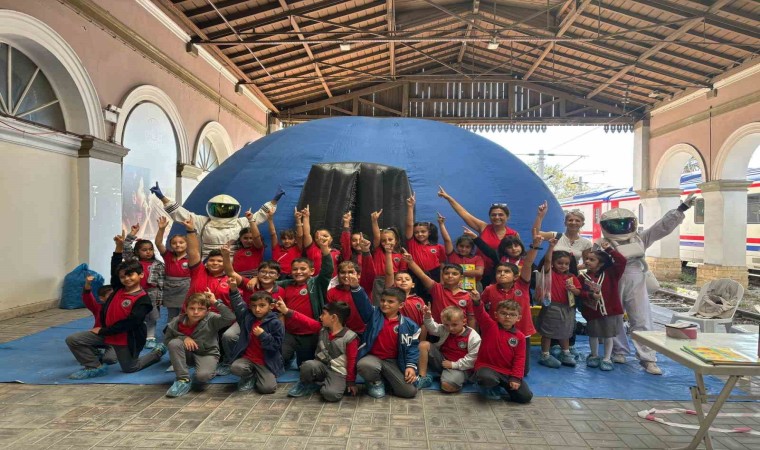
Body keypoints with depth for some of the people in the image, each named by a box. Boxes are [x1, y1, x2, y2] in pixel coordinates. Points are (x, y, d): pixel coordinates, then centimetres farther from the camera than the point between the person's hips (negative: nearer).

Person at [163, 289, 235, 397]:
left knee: (202, 375, -33)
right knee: (174, 343, -26)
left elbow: (230, 317, -37)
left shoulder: (211, 319, -20)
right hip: (189, 353, 3)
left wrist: (215, 302, -35)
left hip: (208, 354, -3)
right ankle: (183, 380, -15)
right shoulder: (178, 321, -13)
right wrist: (183, 338, -20)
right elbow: (166, 339, -1)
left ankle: (211, 371, 9)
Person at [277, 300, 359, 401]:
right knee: (307, 366, -31)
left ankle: (320, 384, 2)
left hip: (337, 373, -4)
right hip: (320, 366, 4)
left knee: (331, 394, -33)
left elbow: (352, 362, -9)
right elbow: (306, 321, 1)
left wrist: (351, 382, -5)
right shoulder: (322, 328, 3)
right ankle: (305, 384, 2)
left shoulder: (350, 338, -14)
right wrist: (286, 311, -6)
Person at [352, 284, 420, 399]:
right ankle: (376, 381, 2)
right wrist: (356, 287, -38)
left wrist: (411, 365, -11)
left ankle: (386, 378, 19)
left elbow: (412, 346, 2)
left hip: (393, 361, 1)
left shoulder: (408, 325, -3)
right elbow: (363, 302, -19)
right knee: (364, 366, -38)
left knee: (410, 391, -13)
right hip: (373, 357, -1)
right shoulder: (374, 314, -3)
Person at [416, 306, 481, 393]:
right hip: (442, 360, 6)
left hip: (459, 367, -6)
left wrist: (454, 365, -17)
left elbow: (472, 359, -17)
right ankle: (423, 378, -9)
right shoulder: (444, 330, 1)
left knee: (447, 386, -36)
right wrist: (428, 317, -26)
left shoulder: (474, 338, -16)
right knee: (424, 345, -14)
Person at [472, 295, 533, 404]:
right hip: (487, 366, -4)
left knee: (526, 396, -6)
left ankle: (505, 386, 23)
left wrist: (516, 378, -7)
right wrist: (477, 302, -45)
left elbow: (519, 358, 3)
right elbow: (481, 314, -24)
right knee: (487, 379, -39)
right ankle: (489, 388, 2)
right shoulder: (490, 326, -4)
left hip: (508, 372, 4)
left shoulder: (519, 336, 3)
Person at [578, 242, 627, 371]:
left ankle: (607, 358, 22)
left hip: (610, 309, -1)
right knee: (593, 335, 14)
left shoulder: (610, 273, -2)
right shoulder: (583, 277, -2)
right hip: (592, 311, 1)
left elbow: (622, 261, -11)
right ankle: (594, 356, 34)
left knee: (608, 335, 8)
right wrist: (590, 295, -26)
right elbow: (580, 292, -8)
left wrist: (609, 250, -12)